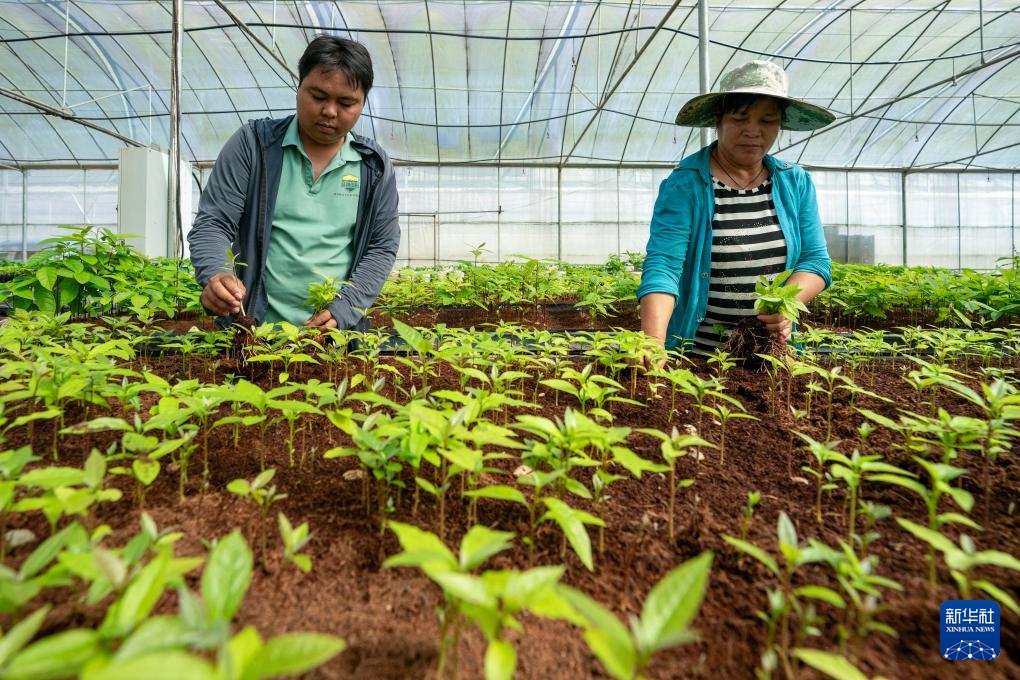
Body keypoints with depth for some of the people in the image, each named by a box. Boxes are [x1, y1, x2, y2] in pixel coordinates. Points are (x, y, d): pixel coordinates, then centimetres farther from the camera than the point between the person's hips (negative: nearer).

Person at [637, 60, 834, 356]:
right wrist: (654, 344, -37)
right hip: (696, 355, -4)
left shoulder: (797, 183, 4)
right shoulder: (684, 185, -11)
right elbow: (662, 265, -22)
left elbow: (815, 260, 4)